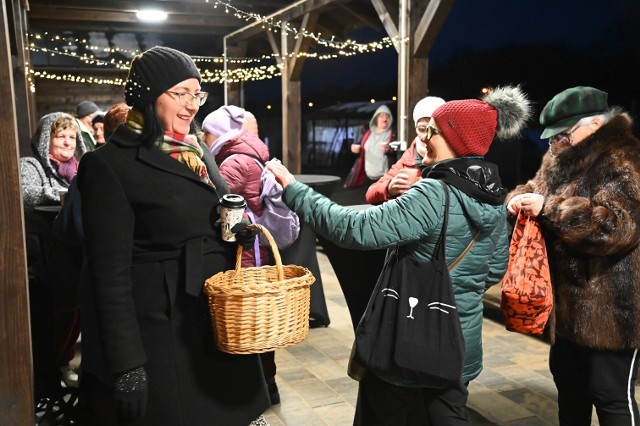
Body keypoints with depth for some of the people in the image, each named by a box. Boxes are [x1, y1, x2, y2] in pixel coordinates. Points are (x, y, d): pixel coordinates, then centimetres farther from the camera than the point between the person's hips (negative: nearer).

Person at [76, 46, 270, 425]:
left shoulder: (199, 149, 9)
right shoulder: (110, 165, -13)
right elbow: (111, 272, -15)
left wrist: (240, 230, -2)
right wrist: (126, 364, -17)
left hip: (218, 320, 7)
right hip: (162, 331, -7)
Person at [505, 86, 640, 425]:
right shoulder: (560, 159, 11)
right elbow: (537, 188, 19)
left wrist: (548, 208, -28)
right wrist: (521, 198, -5)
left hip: (610, 308, -9)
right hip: (567, 302, 9)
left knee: (611, 395, 4)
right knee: (568, 384, 22)